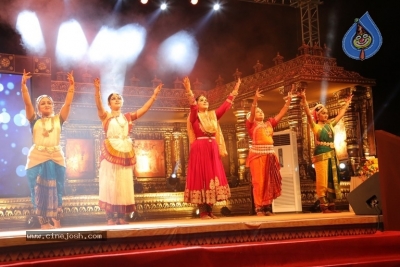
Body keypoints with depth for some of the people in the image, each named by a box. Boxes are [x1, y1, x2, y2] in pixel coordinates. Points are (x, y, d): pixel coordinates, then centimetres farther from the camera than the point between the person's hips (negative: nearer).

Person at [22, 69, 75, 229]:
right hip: (37, 158, -1)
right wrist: (23, 85, -12)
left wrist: (71, 86, -5)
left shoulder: (58, 119, 9)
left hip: (56, 158, 1)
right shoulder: (35, 120, 7)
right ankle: (44, 222, 8)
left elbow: (68, 103, 3)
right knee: (39, 190, 1)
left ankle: (56, 220, 10)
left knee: (55, 190, 4)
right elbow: (27, 102, -2)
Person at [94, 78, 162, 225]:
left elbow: (144, 109, 8)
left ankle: (121, 217, 9)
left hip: (125, 152, 4)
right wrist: (97, 89, -32)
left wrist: (154, 95, 1)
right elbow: (99, 105, -15)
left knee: (124, 183, 4)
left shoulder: (127, 116, 13)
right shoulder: (105, 116, 4)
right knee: (110, 183, -4)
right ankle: (110, 217, -2)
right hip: (110, 151, -4)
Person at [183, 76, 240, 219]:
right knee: (200, 178, -6)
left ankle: (210, 211, 11)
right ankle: (202, 212, -3)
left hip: (212, 149, 6)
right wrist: (189, 91, -36)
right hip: (199, 149, -6)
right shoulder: (195, 116, -1)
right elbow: (192, 107, -19)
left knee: (212, 177, 5)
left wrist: (234, 91, 12)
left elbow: (225, 106, 13)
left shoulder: (213, 115, 15)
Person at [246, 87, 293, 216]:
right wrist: (255, 100, -29)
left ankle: (268, 208, 10)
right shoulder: (251, 124, 4)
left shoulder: (269, 123, 17)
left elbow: (281, 113, 14)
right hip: (257, 154, -5)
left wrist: (288, 101, 6)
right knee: (259, 181, -6)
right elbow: (251, 113, -14)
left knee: (270, 182, 5)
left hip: (270, 154, 5)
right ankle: (259, 208, -3)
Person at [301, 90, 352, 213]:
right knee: (322, 181, -7)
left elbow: (340, 114, 27)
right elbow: (308, 114, -16)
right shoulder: (315, 126, -2)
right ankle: (323, 206, -5)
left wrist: (347, 102, 33)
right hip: (321, 156, -7)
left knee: (333, 180, 7)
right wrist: (304, 100, -27)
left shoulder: (330, 124, 15)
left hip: (332, 155, 7)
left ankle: (331, 205, 13)